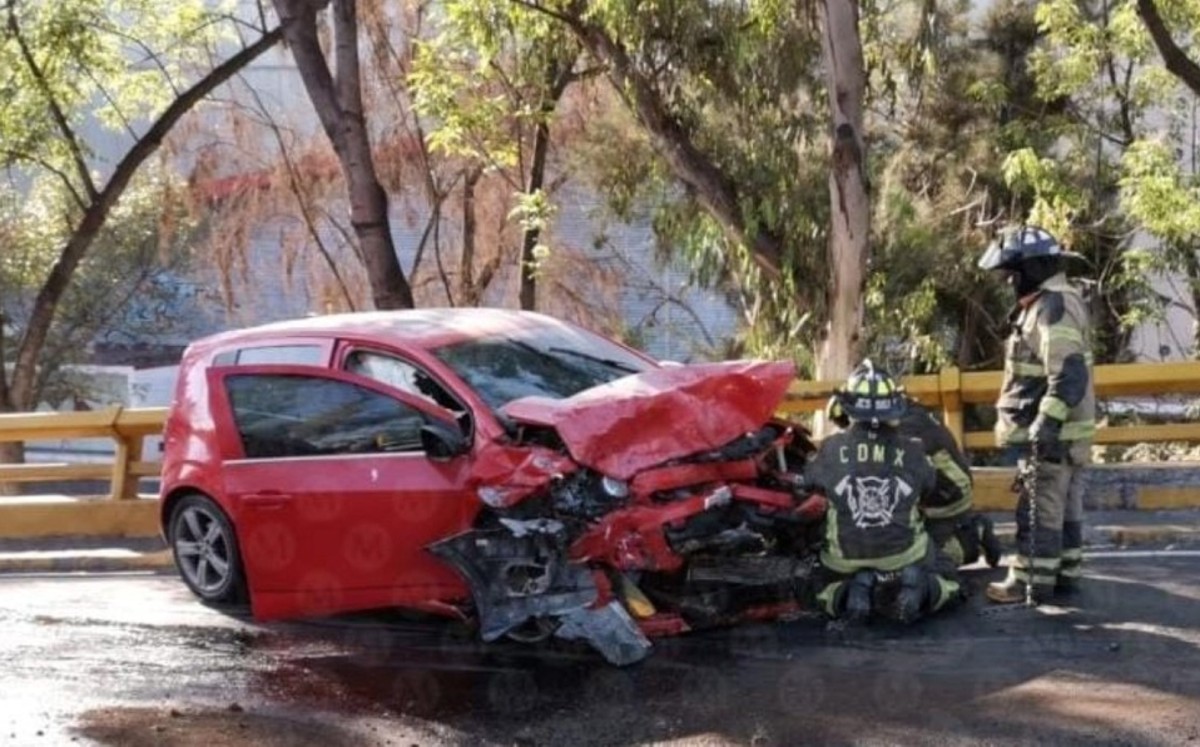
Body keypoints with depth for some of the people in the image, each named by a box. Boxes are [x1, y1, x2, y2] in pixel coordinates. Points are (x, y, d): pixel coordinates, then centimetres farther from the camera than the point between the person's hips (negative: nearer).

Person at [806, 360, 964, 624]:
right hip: (904, 556, -1)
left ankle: (848, 593, -4)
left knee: (826, 593, 30)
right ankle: (921, 589, -9)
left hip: (846, 560, 1)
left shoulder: (832, 449, -8)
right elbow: (929, 485, 7)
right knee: (947, 583, 24)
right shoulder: (911, 452, -9)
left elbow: (809, 482, 8)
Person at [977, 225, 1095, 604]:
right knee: (1064, 505, 14)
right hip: (1059, 430, 11)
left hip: (1051, 432, -11)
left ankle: (1031, 582, -3)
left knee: (1040, 509, -6)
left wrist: (1047, 422, -33)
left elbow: (1069, 374, -28)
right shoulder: (1052, 303, 15)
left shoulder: (1052, 308, -19)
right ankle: (1064, 573, 21)